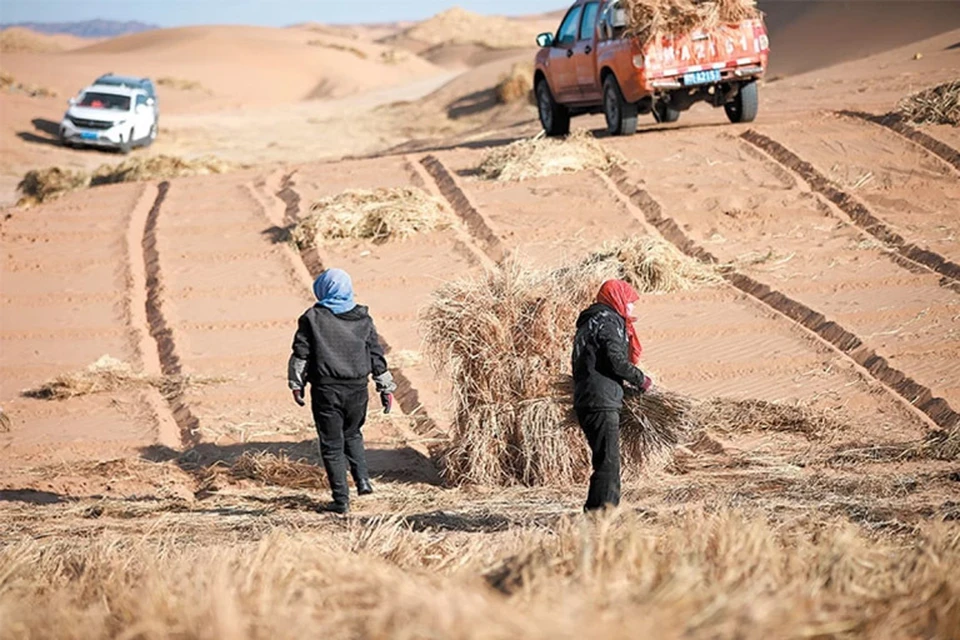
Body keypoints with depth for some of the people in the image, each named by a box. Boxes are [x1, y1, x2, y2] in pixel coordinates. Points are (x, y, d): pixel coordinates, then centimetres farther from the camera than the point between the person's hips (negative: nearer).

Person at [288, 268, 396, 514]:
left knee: (332, 445, 3)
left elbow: (301, 355, -4)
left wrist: (296, 384, 5)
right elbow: (376, 354, 7)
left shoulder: (313, 318, -4)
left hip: (326, 390, -3)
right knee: (352, 434, 26)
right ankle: (362, 479, 9)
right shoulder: (362, 318, 5)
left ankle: (341, 500, 2)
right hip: (357, 389, 3)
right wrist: (386, 387, 12)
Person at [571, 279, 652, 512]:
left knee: (606, 461, 15)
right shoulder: (608, 322, -8)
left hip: (586, 401, 10)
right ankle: (600, 512, -16)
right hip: (602, 403, -10)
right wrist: (641, 379, -4)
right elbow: (616, 361, -18)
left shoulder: (591, 322, 22)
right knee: (608, 463, -11)